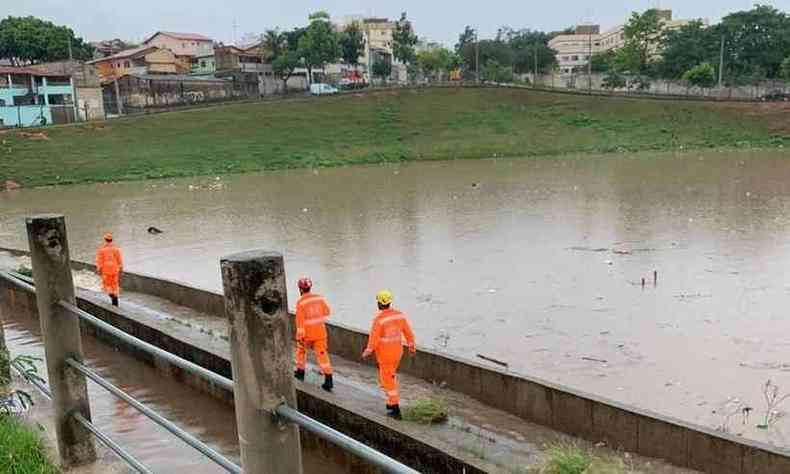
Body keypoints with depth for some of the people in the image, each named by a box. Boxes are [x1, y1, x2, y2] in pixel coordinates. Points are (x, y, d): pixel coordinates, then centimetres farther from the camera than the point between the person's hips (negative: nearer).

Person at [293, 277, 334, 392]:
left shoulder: (300, 302, -14)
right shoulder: (319, 298, -1)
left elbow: (300, 321, -16)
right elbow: (327, 312, 12)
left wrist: (299, 336, -11)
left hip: (307, 333, -3)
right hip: (320, 332, 3)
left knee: (301, 350, 24)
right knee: (322, 354, 2)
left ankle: (300, 372, 36)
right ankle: (328, 380, -5)